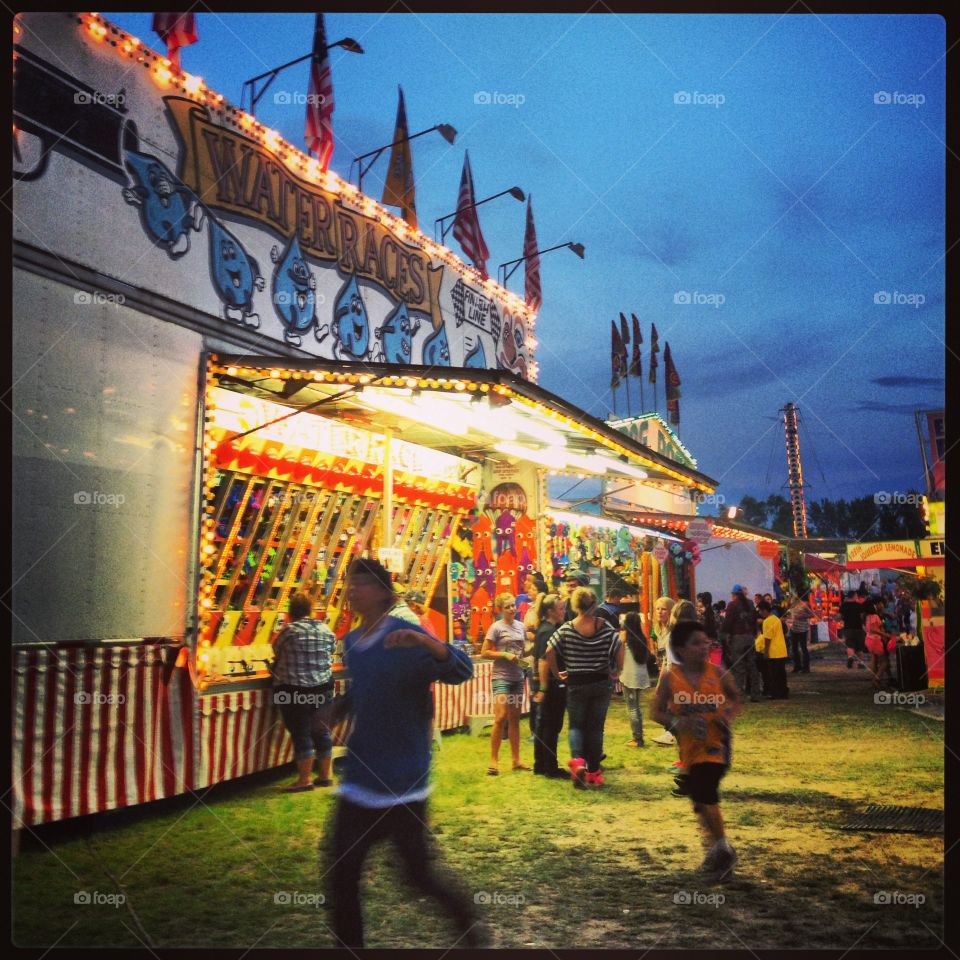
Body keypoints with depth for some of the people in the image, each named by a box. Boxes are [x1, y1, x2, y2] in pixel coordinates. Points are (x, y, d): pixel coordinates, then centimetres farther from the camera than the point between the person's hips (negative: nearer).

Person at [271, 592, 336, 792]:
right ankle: (325, 775, 24)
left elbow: (277, 650, 3)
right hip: (323, 688, 5)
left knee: (300, 733, 2)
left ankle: (305, 779, 7)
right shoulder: (326, 630, 3)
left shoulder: (289, 630, -11)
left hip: (295, 690, -5)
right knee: (321, 730, 15)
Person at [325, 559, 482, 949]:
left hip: (403, 784, -6)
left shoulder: (406, 638, -14)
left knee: (418, 875, 6)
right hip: (360, 782, 6)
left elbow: (461, 670, -28)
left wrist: (424, 642, -44)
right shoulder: (351, 642, 6)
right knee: (341, 876, 5)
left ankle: (465, 915, 35)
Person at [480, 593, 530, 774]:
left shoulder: (521, 626, 10)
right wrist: (505, 655, -17)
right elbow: (484, 653, -8)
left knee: (515, 719, 12)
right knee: (500, 717, -12)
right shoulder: (496, 627, -7)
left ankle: (516, 759, 20)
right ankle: (494, 760, -2)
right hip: (501, 677, -6)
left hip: (518, 678, 6)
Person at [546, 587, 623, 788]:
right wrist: (617, 671, 5)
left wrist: (556, 673, 2)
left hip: (576, 683, -1)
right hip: (602, 683, 1)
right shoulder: (605, 626, -4)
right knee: (596, 726, 11)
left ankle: (577, 759, -14)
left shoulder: (567, 628, -5)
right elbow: (619, 649, -10)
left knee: (576, 725, 11)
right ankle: (593, 772, 15)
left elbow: (550, 651, -10)